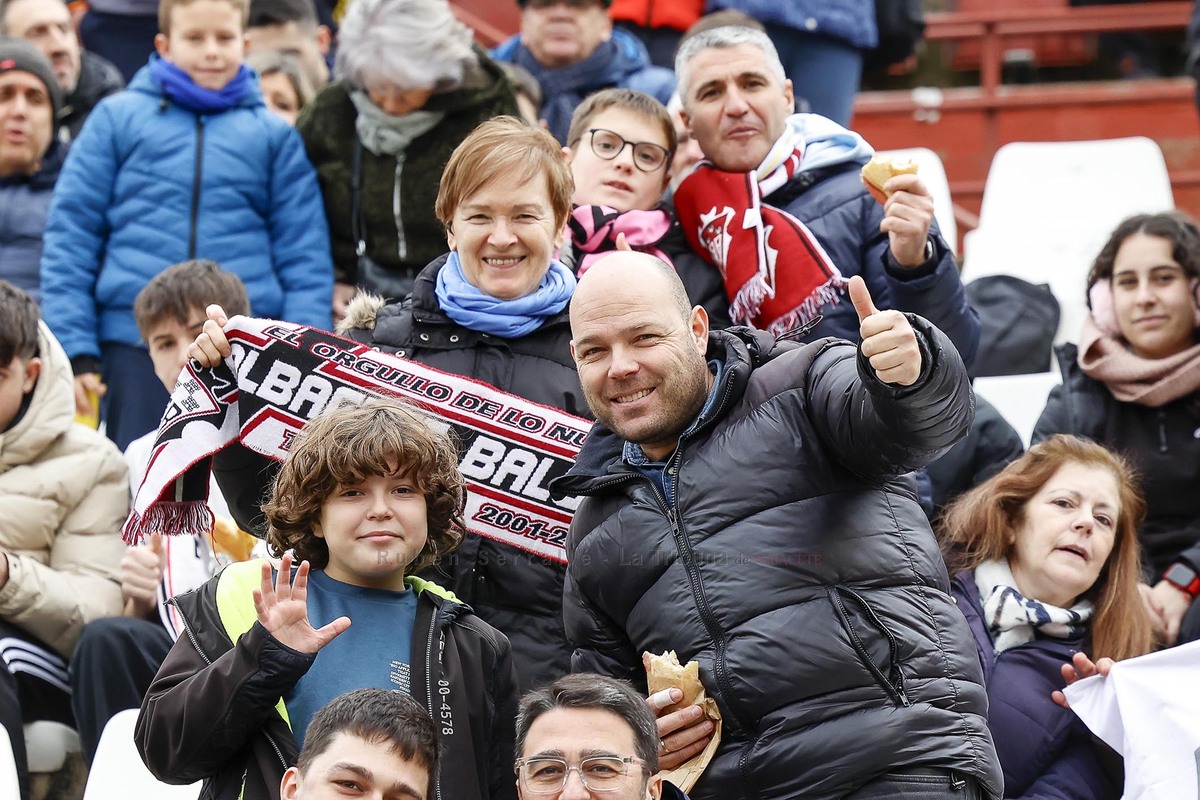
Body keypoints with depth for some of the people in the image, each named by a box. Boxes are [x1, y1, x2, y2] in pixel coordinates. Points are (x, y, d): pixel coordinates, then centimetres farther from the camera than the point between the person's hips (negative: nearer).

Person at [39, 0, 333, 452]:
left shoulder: (273, 136, 10)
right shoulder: (117, 119, 7)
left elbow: (304, 260, 7)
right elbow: (70, 237, 5)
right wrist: (74, 351, -3)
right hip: (134, 347, -1)